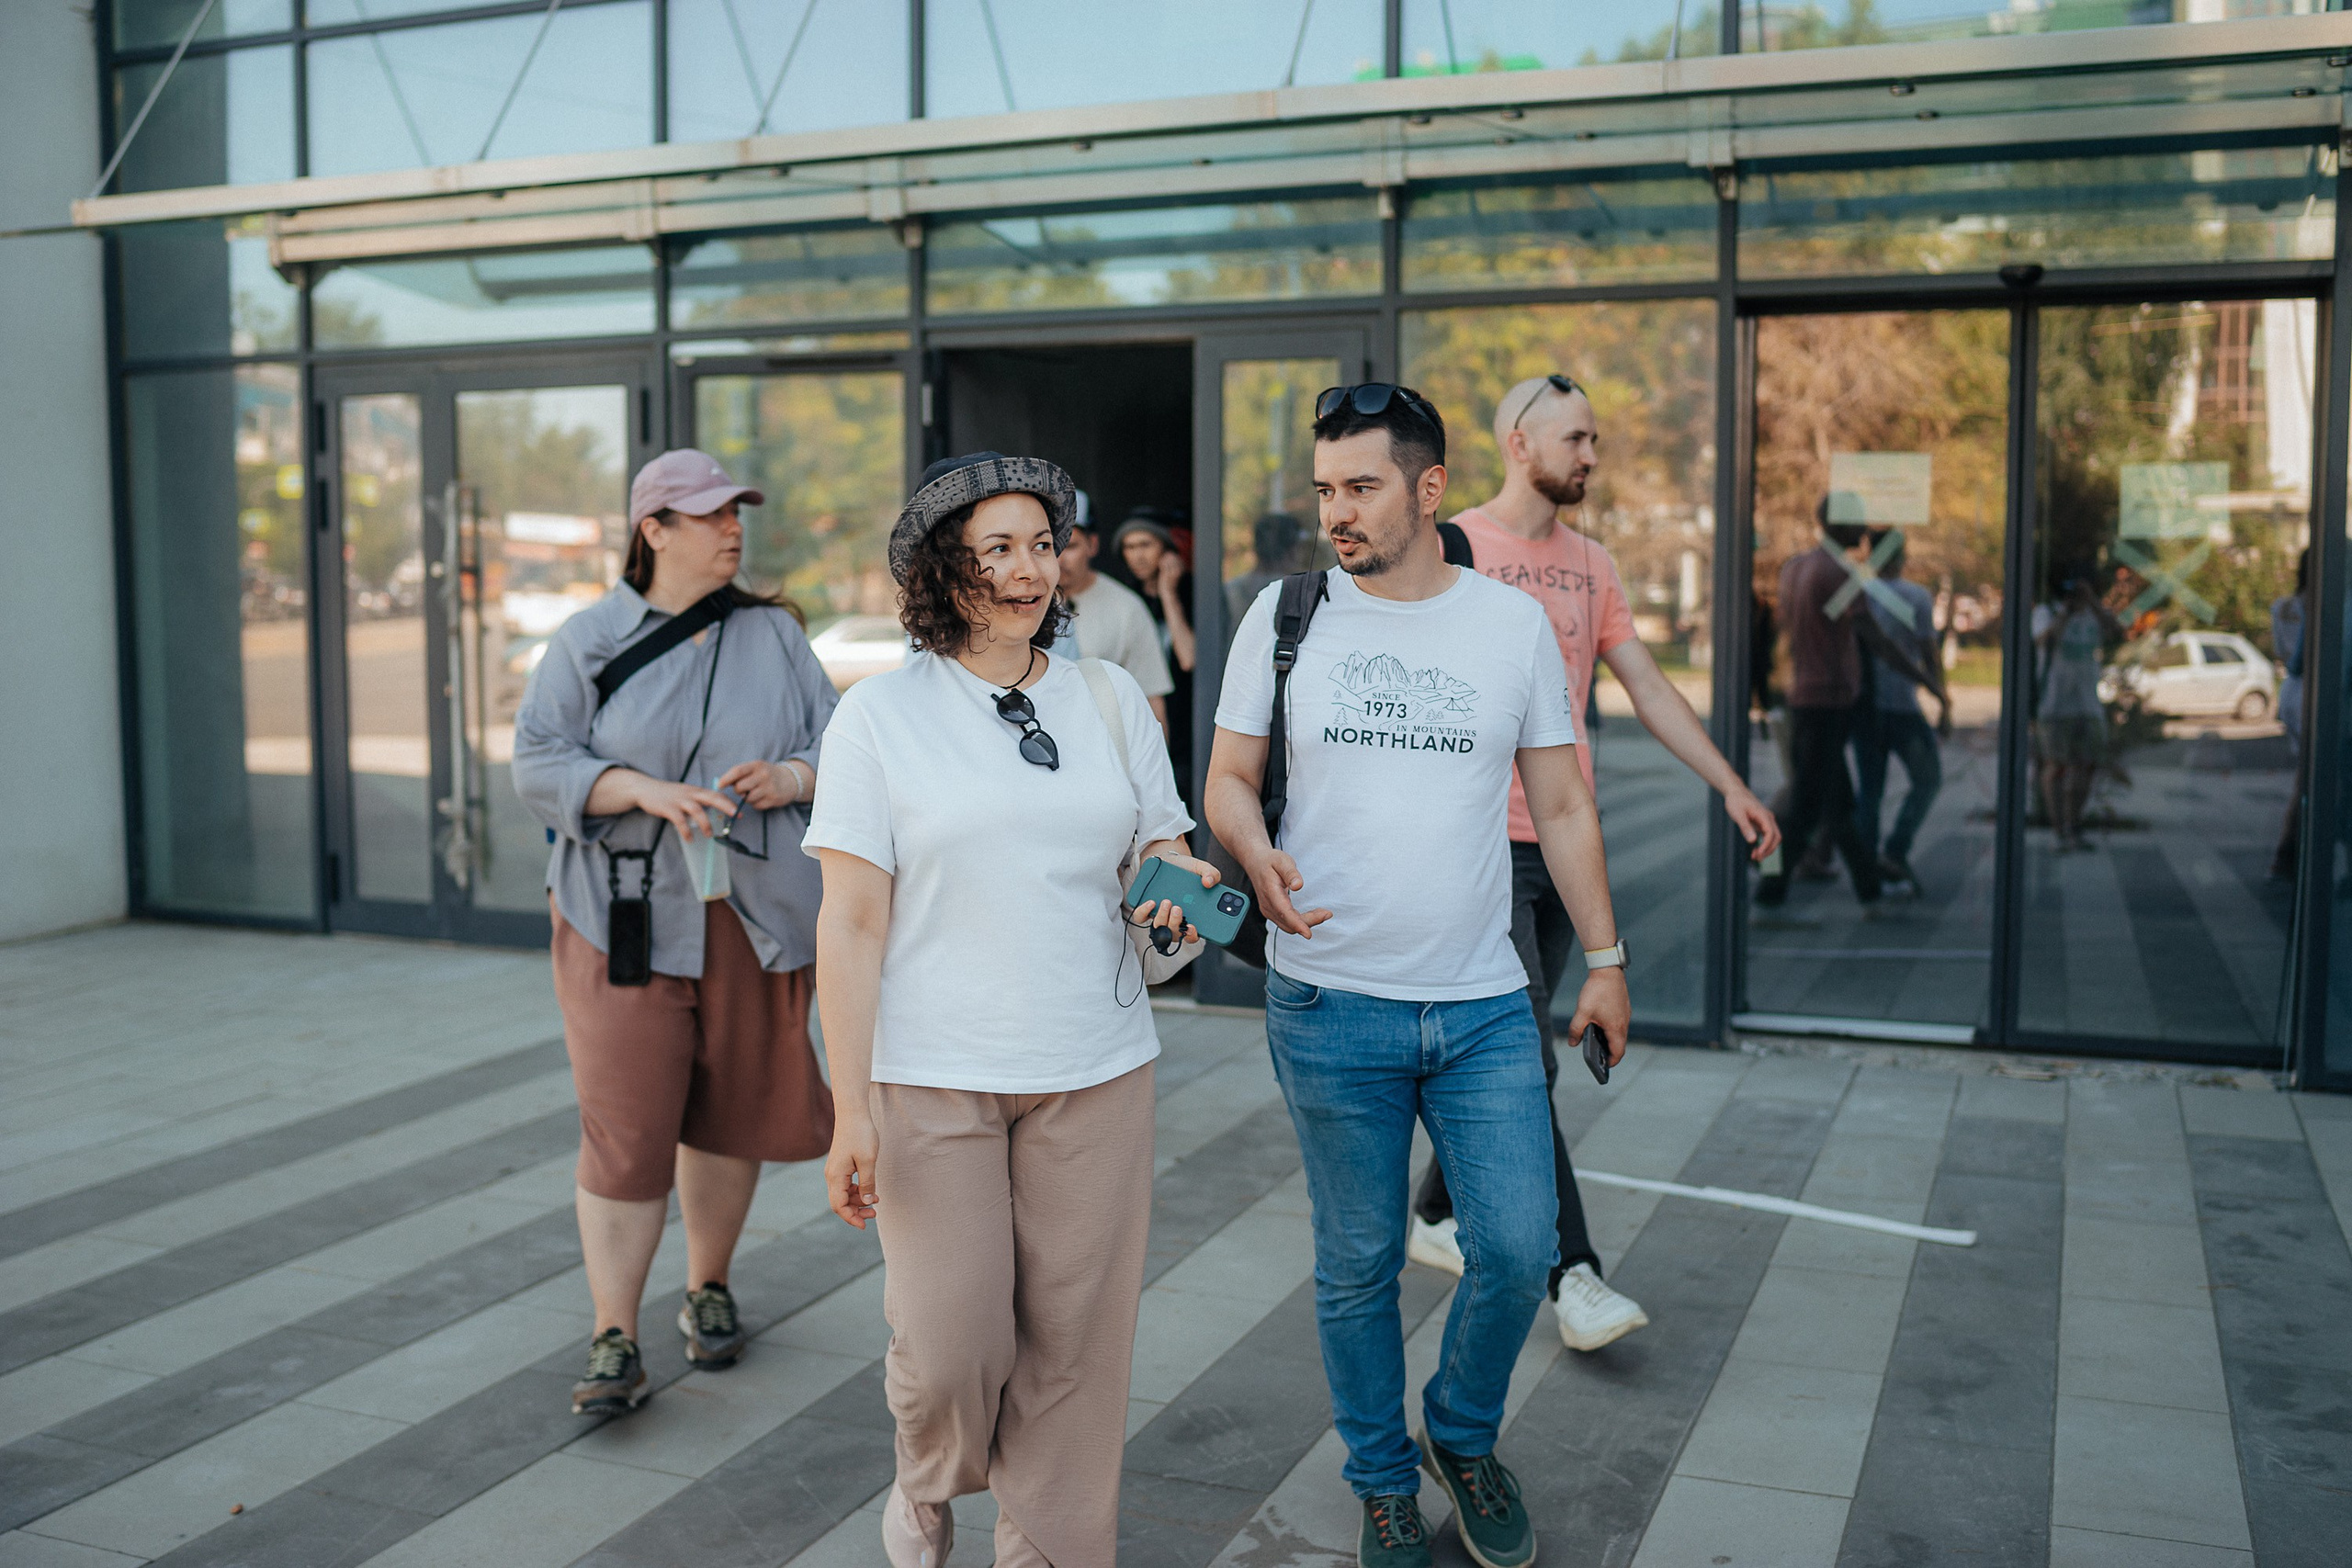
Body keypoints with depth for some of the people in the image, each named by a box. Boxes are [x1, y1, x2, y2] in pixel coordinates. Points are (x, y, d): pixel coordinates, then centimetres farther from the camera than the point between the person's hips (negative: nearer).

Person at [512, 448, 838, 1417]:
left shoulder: (773, 635, 8)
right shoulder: (589, 641, 1)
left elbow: (837, 745, 8)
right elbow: (538, 764, -4)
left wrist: (788, 778, -14)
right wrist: (645, 791, -19)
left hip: (756, 915, 3)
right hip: (625, 917, -2)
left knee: (730, 1112, 11)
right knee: (624, 1130, -6)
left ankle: (709, 1290, 32)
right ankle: (614, 1342, 3)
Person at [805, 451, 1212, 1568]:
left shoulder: (1112, 697, 8)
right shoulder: (881, 714, -2)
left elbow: (1162, 842, 16)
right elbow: (851, 923, -5)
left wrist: (1177, 879, -10)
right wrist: (850, 1111, -10)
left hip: (1096, 1072, 3)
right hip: (932, 1080, -3)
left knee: (1073, 1340, 4)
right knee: (951, 1348, -2)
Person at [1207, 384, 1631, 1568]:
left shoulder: (1514, 622, 3)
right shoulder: (1286, 614, 0)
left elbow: (1561, 806, 9)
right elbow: (1228, 777, 4)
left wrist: (1604, 957, 8)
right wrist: (1256, 855, -18)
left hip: (1485, 1004, 1)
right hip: (1331, 1002, -1)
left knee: (1519, 1251, 1)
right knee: (1358, 1265, 9)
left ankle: (1463, 1433, 31)